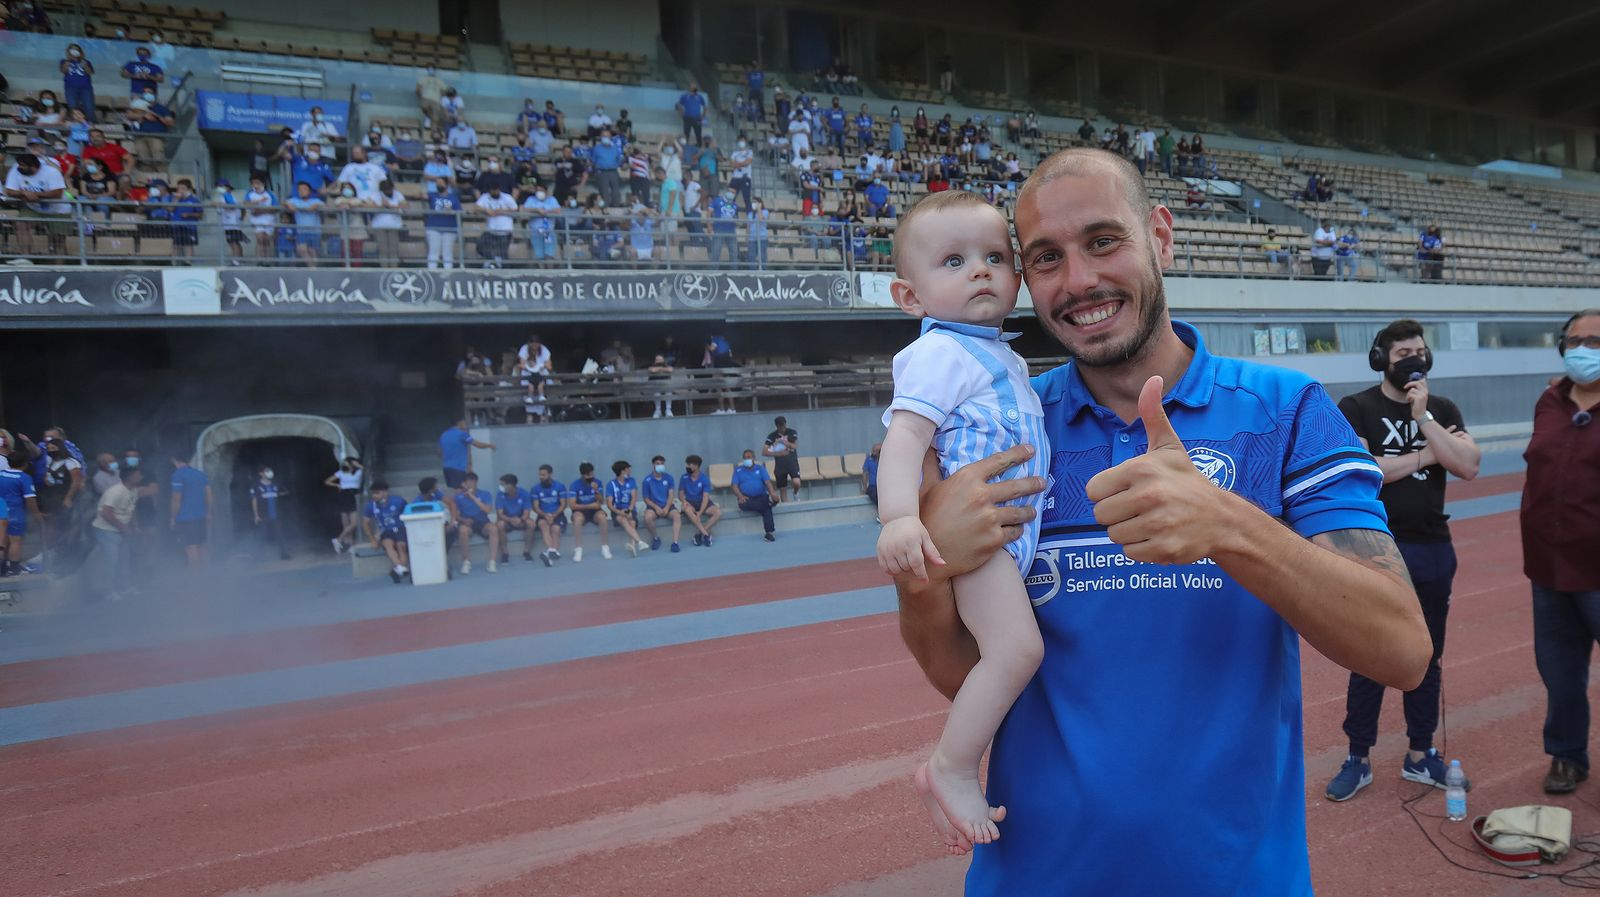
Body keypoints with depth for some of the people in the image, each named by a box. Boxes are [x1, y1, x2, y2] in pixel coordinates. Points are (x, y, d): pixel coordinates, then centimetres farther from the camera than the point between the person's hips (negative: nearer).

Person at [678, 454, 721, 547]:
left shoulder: (705, 478, -9)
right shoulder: (684, 478, -3)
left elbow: (705, 497, -16)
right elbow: (681, 493, 3)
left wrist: (700, 512, -29)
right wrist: (684, 501, -23)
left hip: (702, 502, 0)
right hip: (690, 503, 0)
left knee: (718, 512, -26)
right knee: (687, 509, -38)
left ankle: (699, 533, -22)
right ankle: (705, 534, -33)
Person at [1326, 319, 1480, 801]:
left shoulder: (1442, 409, 8)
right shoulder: (1357, 408, -4)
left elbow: (1469, 466, -7)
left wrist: (1423, 417, -13)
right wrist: (1425, 455, -10)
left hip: (1433, 550, 4)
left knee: (1426, 658, 13)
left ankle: (1420, 756, 26)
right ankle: (1358, 760, 14)